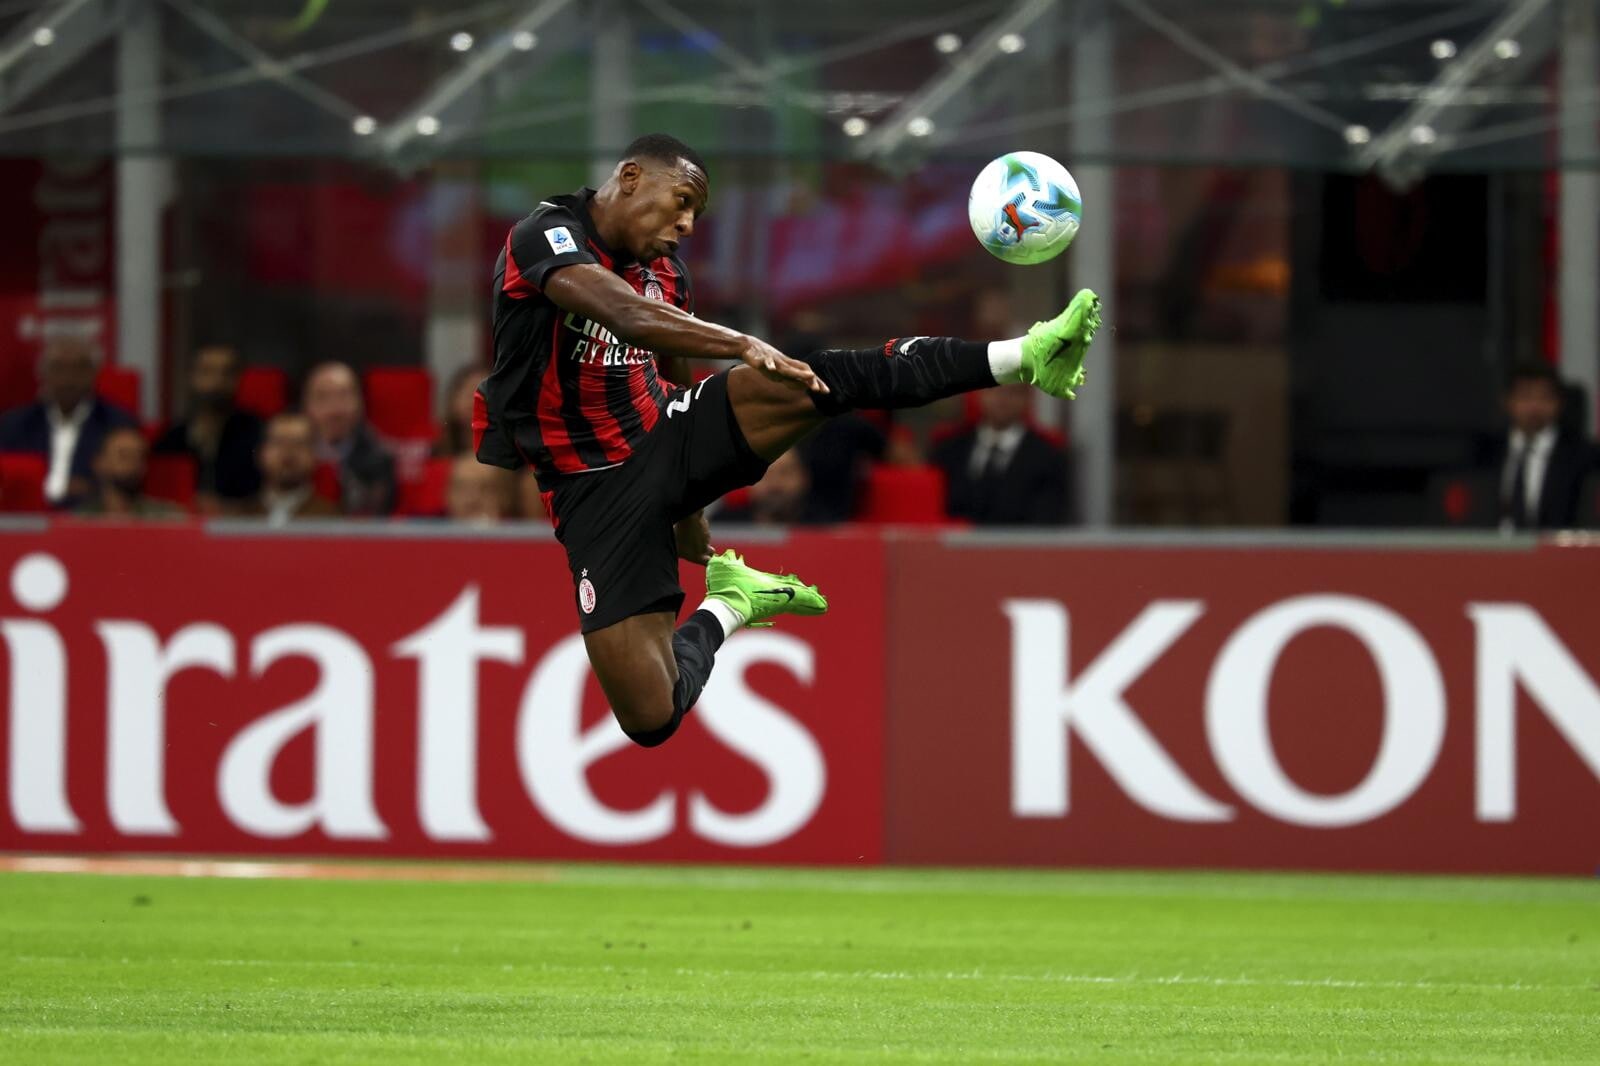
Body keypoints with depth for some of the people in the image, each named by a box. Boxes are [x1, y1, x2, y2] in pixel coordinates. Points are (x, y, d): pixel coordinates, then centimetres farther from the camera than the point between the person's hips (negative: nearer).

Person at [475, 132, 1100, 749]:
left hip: (668, 438, 6)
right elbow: (625, 316, -33)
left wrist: (689, 515, 32)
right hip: (597, 487, -6)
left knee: (819, 381, -20)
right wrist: (744, 347, -40)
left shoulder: (666, 274, 11)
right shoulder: (547, 236, -14)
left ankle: (1022, 357, -17)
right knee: (650, 718, -17)